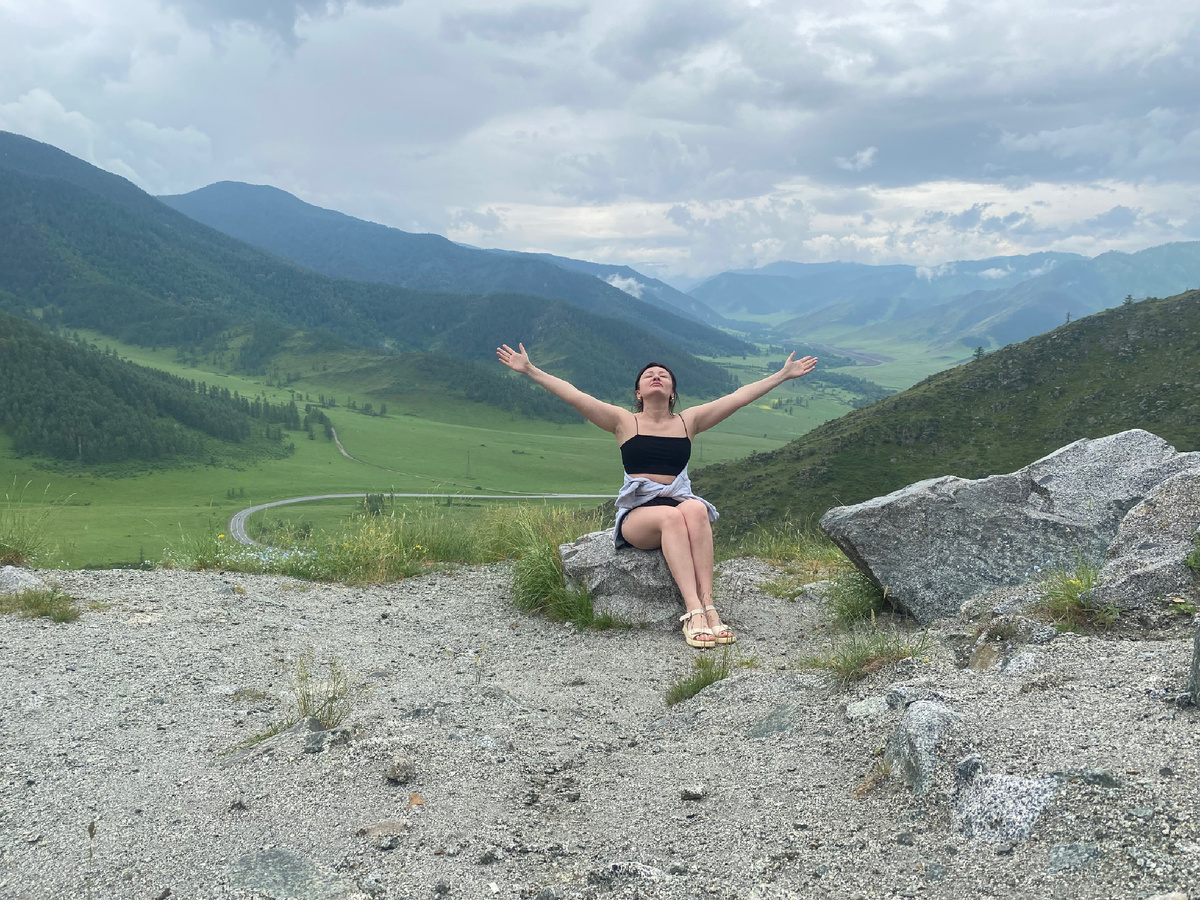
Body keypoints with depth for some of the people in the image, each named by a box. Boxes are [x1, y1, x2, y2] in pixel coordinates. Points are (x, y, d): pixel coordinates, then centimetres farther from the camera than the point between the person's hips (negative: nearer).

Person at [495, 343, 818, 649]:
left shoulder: (688, 421, 16)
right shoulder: (625, 422, 10)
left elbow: (739, 396, 14)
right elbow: (574, 395, 3)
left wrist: (783, 375, 13)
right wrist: (529, 370, -4)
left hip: (680, 502, 2)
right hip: (637, 515, -2)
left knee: (695, 509, -33)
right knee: (671, 516, -35)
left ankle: (707, 603, -40)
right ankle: (693, 610, -42)